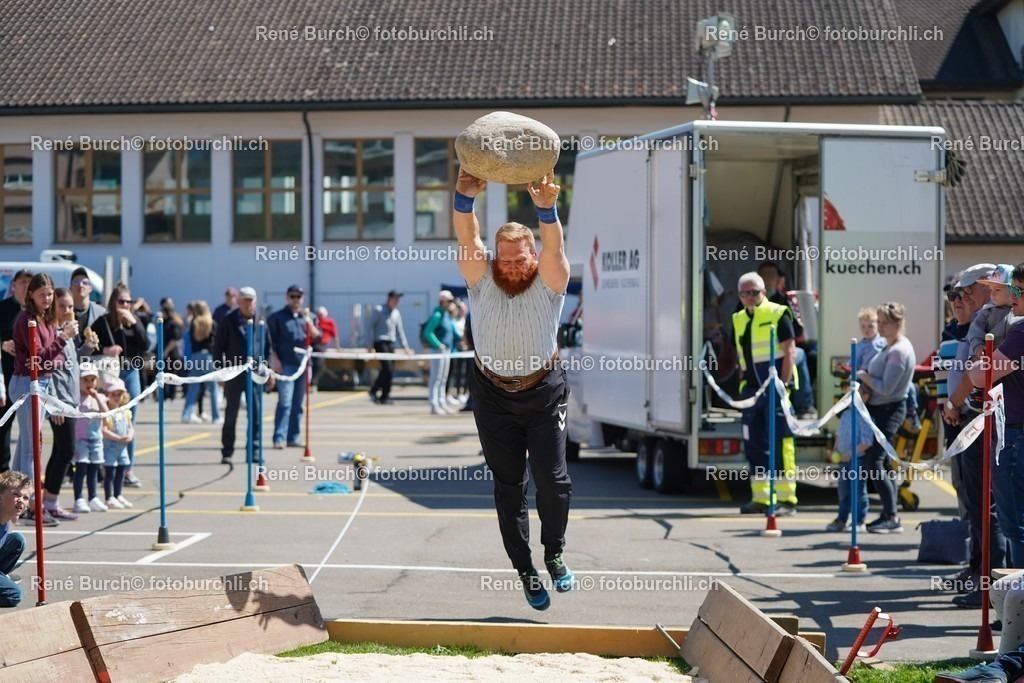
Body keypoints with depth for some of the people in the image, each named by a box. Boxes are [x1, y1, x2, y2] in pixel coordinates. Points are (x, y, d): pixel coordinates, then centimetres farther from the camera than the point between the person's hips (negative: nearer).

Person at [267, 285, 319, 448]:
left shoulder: (307, 317, 16)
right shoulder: (277, 317, 5)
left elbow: (316, 337, 6)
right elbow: (271, 341, 0)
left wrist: (308, 321, -8)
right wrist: (275, 359, -10)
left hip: (303, 364, 5)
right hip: (285, 364, -5)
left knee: (298, 403, 7)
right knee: (285, 402, -13)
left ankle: (293, 437, 14)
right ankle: (279, 437, -13)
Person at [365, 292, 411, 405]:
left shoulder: (396, 313, 16)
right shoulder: (378, 310, -2)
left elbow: (400, 330, 21)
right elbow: (369, 326, -4)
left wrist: (405, 346, 15)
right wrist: (369, 344, -10)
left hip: (391, 343, 6)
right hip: (380, 342, -6)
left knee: (390, 371, 2)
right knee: (387, 368, -17)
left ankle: (384, 397, 8)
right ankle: (374, 391, -6)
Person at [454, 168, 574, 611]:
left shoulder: (548, 284, -10)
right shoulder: (481, 282, -7)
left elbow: (554, 247, -30)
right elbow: (468, 240, -23)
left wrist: (547, 209, -49)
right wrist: (465, 200, -43)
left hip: (544, 395, -1)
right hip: (493, 396, 2)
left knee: (553, 480, -9)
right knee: (509, 486, 6)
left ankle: (554, 553, 16)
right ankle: (524, 569, 16)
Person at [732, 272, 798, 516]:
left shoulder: (778, 314, -4)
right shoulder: (738, 320, 15)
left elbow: (789, 350, -9)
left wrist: (783, 384, -15)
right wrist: (742, 385, 13)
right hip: (751, 390, 7)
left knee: (780, 445, -8)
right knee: (753, 446, 9)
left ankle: (787, 500, -5)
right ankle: (760, 499, 16)